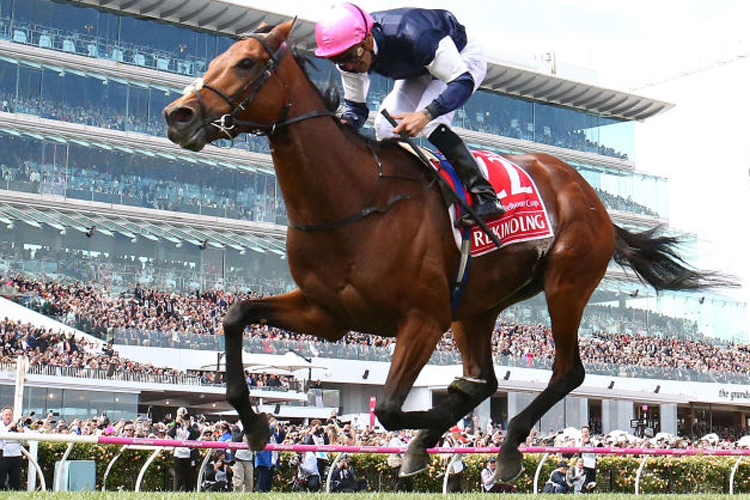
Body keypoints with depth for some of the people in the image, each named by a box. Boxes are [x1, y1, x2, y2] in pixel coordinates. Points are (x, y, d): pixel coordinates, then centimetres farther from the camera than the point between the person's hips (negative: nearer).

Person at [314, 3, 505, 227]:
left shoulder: (413, 37, -43)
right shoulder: (348, 57, -23)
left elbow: (463, 81, -41)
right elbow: (355, 106, -10)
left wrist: (425, 114, -56)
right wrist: (343, 124, -35)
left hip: (463, 58, -7)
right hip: (418, 71, 7)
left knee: (430, 124, -30)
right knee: (385, 127, -12)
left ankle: (485, 194, -31)